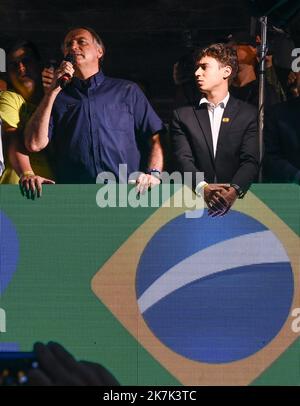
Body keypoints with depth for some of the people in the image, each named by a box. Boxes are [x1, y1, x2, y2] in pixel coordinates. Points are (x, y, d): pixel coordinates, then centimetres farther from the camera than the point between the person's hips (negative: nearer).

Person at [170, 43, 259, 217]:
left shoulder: (248, 114, 10)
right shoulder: (183, 115, 12)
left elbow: (250, 161, 0)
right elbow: (184, 159, 1)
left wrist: (234, 191, -19)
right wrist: (203, 188, -18)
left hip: (235, 203, 0)